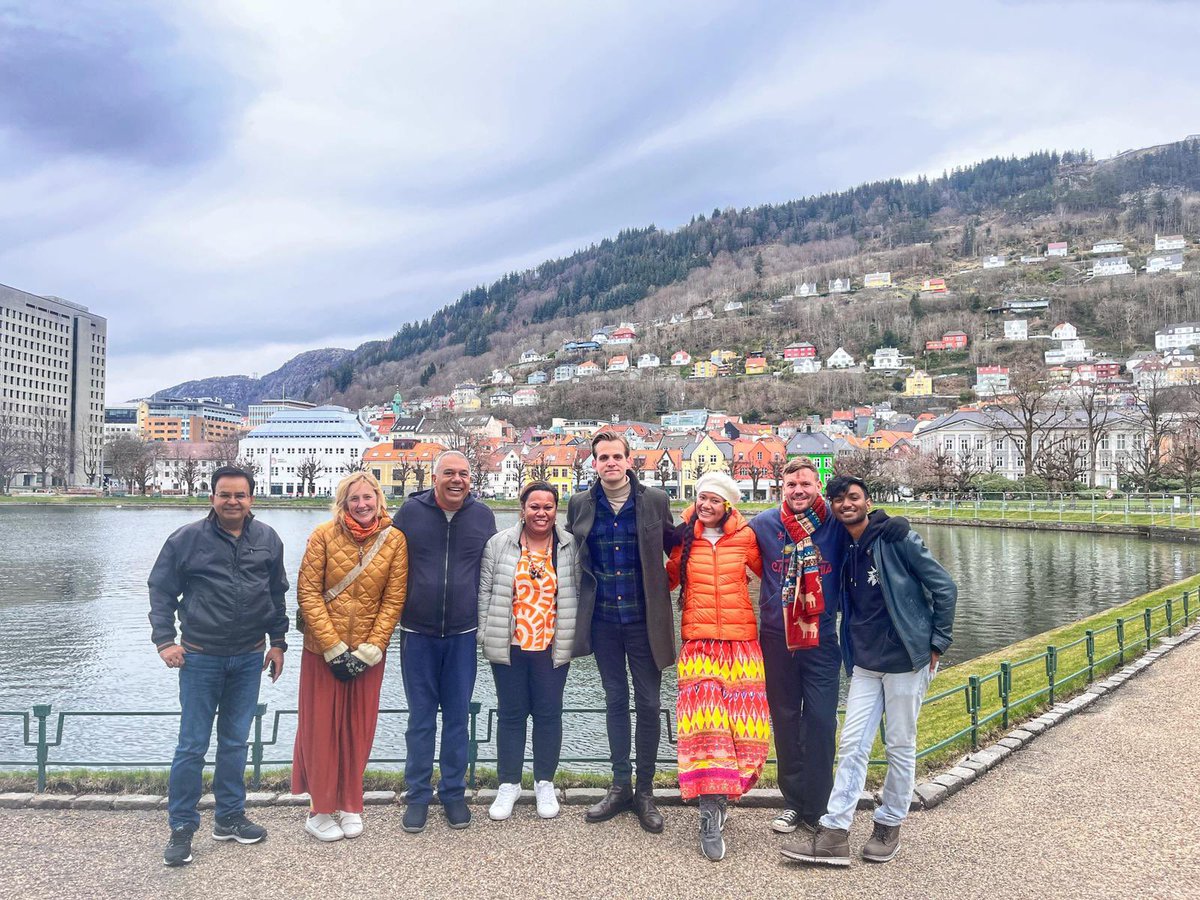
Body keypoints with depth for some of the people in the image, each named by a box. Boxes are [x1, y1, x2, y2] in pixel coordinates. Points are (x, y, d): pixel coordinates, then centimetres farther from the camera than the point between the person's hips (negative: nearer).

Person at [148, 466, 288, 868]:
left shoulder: (267, 540, 3)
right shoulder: (187, 539, -7)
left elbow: (277, 594, 11)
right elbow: (161, 590, 1)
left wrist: (278, 642, 10)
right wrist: (164, 639, -7)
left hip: (249, 658, 3)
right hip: (200, 657, -3)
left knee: (236, 741, 13)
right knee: (192, 744, 2)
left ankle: (229, 817, 27)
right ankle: (181, 827, 16)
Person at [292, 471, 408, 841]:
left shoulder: (394, 540, -4)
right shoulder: (324, 535, -7)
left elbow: (393, 599, -3)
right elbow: (308, 592, -9)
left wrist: (369, 651, -9)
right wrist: (334, 648, -13)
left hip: (369, 651, 1)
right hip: (323, 649, -1)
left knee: (358, 728, 8)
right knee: (322, 727, 6)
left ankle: (349, 805, 24)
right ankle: (320, 810, 20)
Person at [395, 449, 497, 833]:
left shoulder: (482, 516, 2)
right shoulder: (411, 511, -3)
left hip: (463, 635, 1)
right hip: (417, 633, -1)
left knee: (458, 717, 10)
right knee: (420, 718, 8)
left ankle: (453, 793, 24)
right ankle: (418, 795, 22)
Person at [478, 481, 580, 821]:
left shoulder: (571, 547, 0)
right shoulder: (499, 544, 0)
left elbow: (578, 595, 4)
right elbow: (485, 593, 3)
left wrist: (574, 638, 1)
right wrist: (485, 635, 0)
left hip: (553, 648, 0)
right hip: (509, 647, 0)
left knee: (548, 714, 8)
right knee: (511, 713, 10)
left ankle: (545, 783, 25)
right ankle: (509, 784, 23)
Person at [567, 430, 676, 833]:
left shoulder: (655, 500, -4)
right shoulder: (580, 504, 1)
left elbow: (675, 550, 4)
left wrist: (663, 589, 1)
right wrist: (583, 600, 7)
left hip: (644, 618, -2)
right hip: (602, 619, 2)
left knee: (648, 703, 6)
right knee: (615, 700, 13)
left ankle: (644, 790, 20)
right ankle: (620, 786, 26)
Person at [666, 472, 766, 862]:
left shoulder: (744, 536, 3)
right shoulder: (685, 539, 6)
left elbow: (771, 573, 13)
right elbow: (668, 578, 19)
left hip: (741, 643, 1)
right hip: (698, 643, 0)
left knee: (740, 724, 0)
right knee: (704, 725, -10)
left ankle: (717, 801, 19)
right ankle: (711, 817, -6)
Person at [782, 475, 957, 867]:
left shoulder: (897, 538, -10)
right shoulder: (845, 552, 6)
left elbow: (944, 587, -8)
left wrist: (937, 642, -7)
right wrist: (854, 649, 12)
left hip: (906, 660, -5)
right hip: (865, 664, 5)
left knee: (900, 746, 8)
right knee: (852, 745, 3)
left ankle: (889, 826, 23)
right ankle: (833, 833, 5)